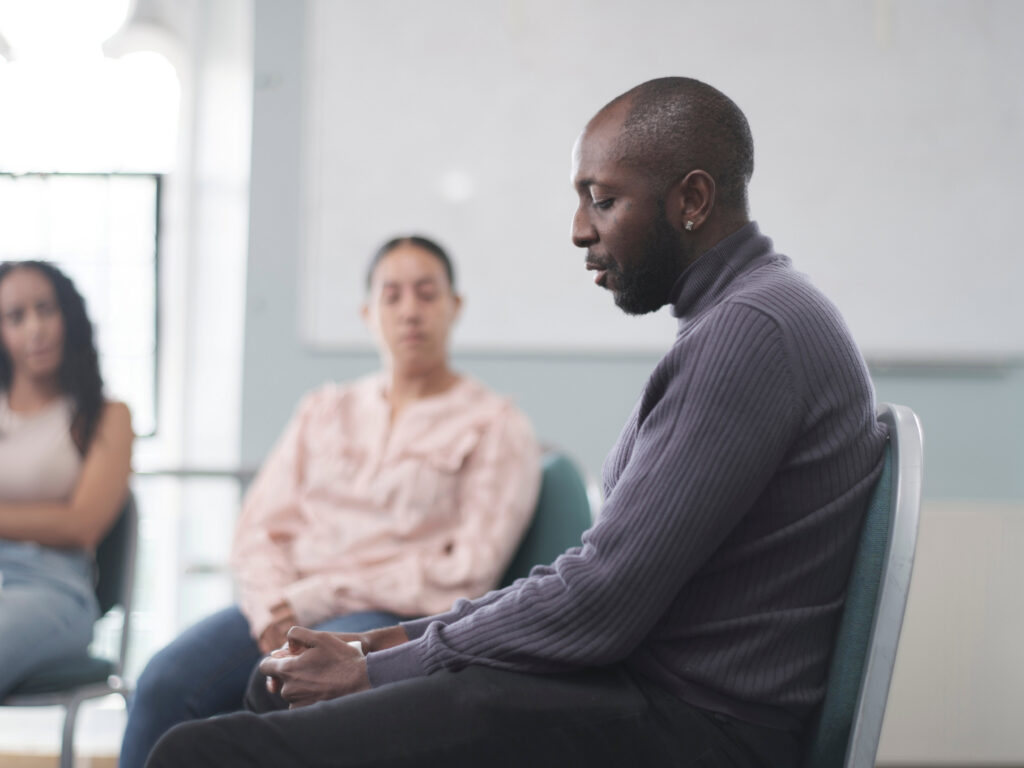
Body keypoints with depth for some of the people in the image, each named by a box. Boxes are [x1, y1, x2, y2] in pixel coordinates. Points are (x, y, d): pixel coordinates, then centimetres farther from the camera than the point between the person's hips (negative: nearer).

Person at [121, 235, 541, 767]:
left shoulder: (496, 425, 9)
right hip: (288, 610, 4)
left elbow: (467, 574, -2)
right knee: (165, 684, -27)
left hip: (401, 622, -4)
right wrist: (274, 610, -8)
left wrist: (318, 596, -9)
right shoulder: (324, 410, 24)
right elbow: (260, 529, 15)